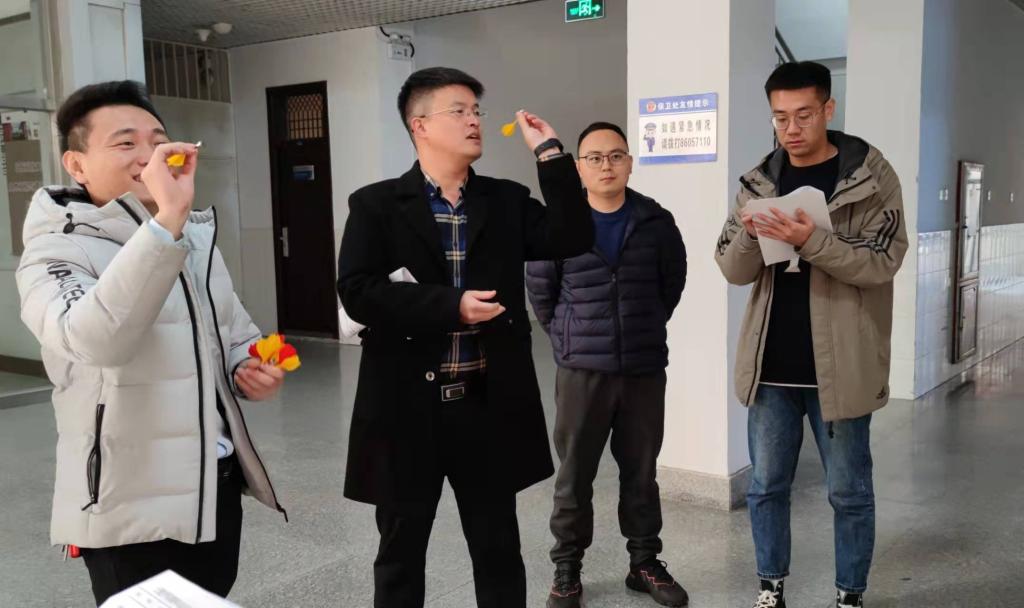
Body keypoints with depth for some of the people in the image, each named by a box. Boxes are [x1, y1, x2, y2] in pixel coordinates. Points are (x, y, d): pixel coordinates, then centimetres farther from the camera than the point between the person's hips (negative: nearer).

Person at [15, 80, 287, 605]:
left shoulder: (197, 236, 10)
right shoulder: (55, 252, -13)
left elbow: (237, 333, 20)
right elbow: (96, 341, -34)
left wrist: (249, 370, -2)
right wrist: (167, 218, -38)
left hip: (219, 482, 7)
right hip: (132, 508, -6)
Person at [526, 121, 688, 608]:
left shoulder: (656, 222, -1)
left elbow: (673, 282, 12)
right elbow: (540, 291, 5)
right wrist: (570, 338, 9)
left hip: (645, 369, 2)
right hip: (581, 369, -1)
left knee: (641, 472, 13)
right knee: (574, 474, 7)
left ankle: (645, 563, 29)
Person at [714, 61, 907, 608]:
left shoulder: (871, 177, -4)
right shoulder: (758, 182, 6)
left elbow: (882, 261, -12)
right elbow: (734, 271, 4)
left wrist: (812, 241, -26)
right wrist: (750, 235, -18)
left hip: (839, 364, -3)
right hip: (771, 365, 3)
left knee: (849, 492, 10)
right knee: (766, 486, 12)